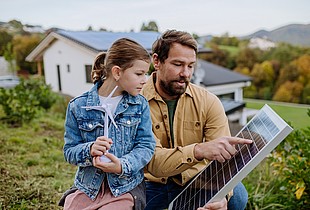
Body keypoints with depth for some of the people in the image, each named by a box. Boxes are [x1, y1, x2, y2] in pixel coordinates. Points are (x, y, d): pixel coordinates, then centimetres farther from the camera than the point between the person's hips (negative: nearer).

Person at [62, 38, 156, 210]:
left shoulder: (140, 105, -1)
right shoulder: (78, 106, -3)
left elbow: (146, 145, -6)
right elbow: (69, 151, -2)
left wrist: (122, 166, -23)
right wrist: (89, 150, -23)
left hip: (125, 187, 0)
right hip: (87, 186, 1)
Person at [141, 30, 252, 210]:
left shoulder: (208, 102, -7)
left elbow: (224, 158, -14)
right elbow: (154, 163, -26)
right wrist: (198, 150, -45)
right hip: (152, 185, -1)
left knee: (236, 194, -25)